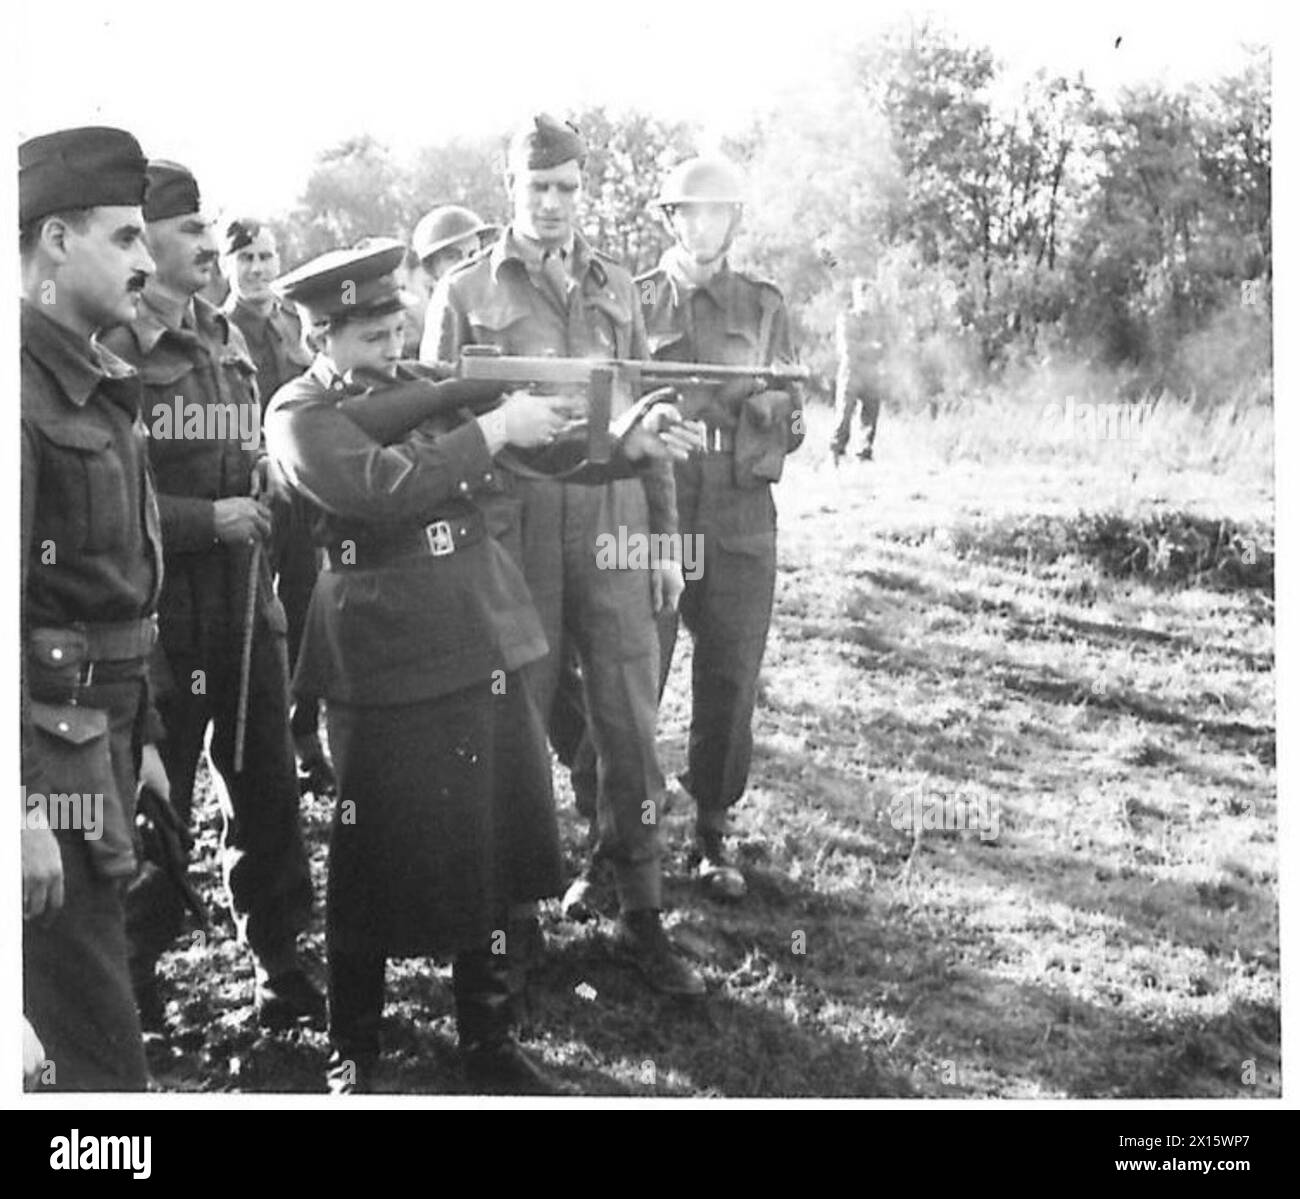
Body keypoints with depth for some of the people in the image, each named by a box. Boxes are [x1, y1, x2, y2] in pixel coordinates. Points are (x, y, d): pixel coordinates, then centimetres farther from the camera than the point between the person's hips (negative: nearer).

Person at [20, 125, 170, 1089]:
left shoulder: (100, 388, 14)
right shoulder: (26, 390, -16)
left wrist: (143, 737, 19)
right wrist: (25, 805, -22)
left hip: (101, 733, 9)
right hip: (47, 749, -9)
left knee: (87, 1016, 16)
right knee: (99, 1046, -4)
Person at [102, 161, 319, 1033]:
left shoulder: (228, 340, 13)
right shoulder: (114, 349, -11)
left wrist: (254, 514, 13)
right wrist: (207, 519, -18)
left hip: (247, 607, 6)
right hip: (164, 613, -6)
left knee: (269, 787, 11)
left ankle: (281, 961, 26)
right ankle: (137, 985, 20)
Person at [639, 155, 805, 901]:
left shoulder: (763, 305, 12)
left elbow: (791, 424, 11)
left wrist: (772, 406, -10)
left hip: (741, 522, 2)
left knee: (730, 689, 4)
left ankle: (713, 835, 18)